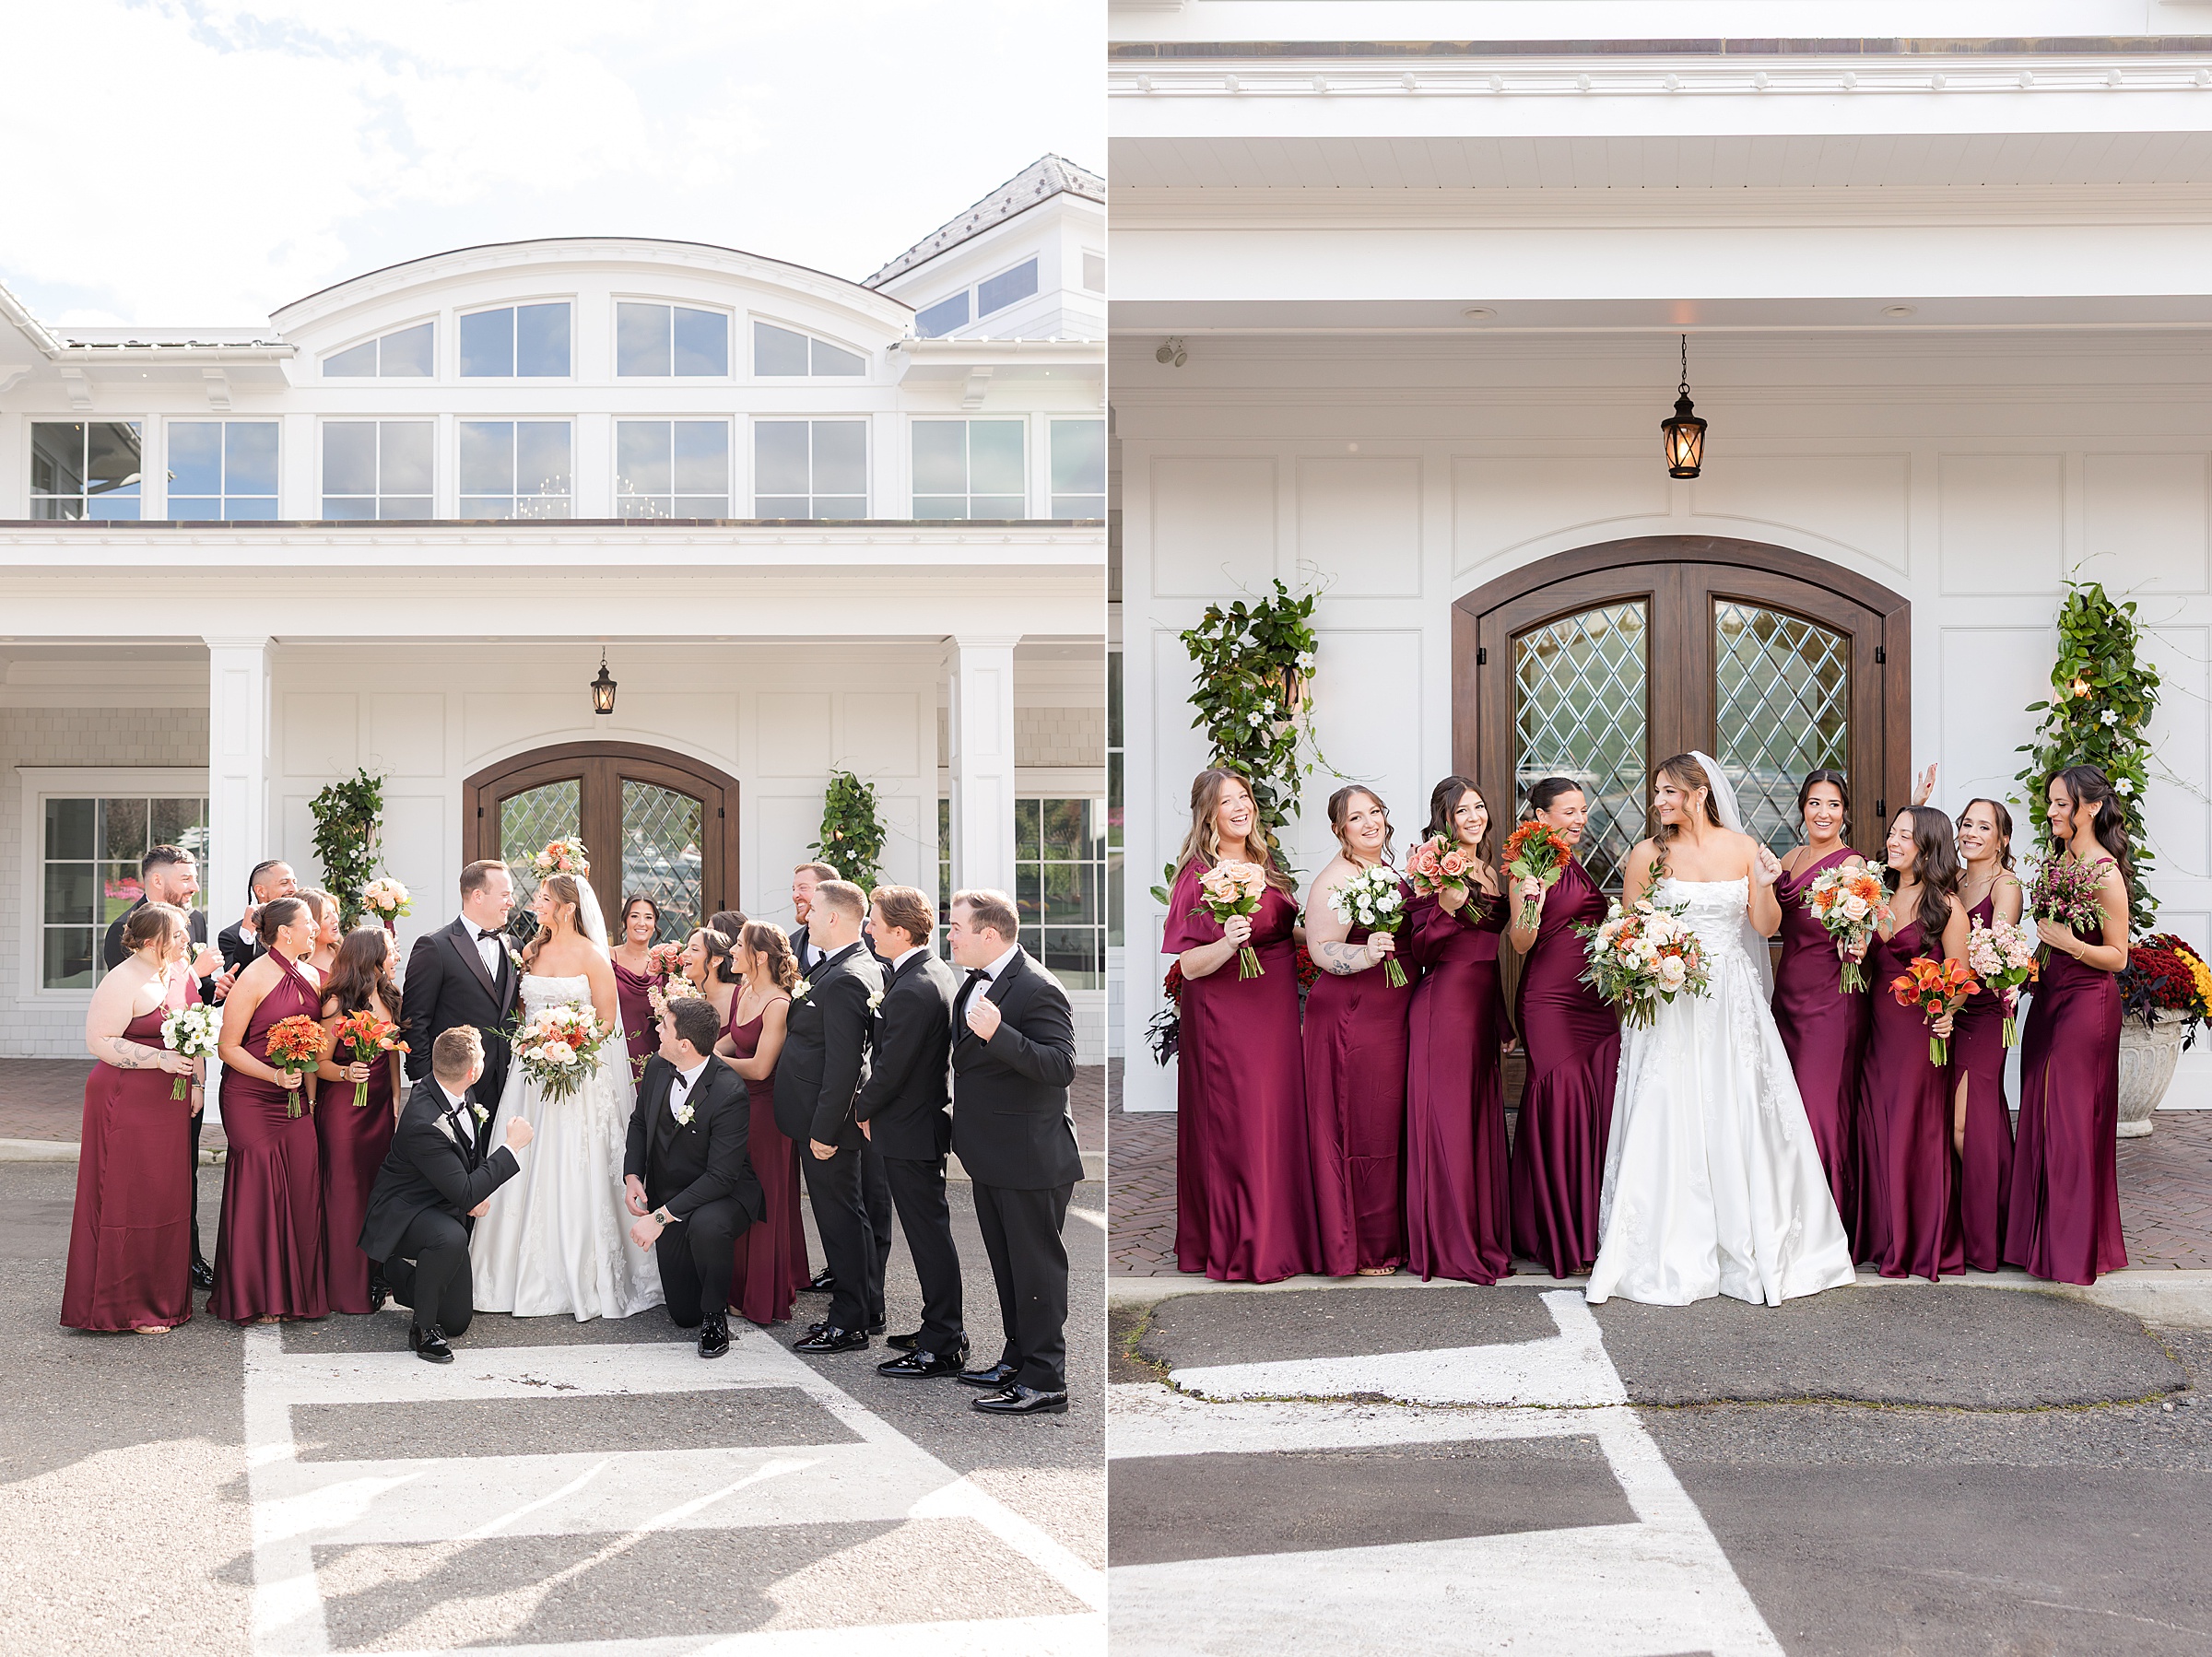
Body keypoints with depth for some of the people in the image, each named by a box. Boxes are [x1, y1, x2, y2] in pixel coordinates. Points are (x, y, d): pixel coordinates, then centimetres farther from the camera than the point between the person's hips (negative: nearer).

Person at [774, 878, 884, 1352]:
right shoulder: (862, 967, 9)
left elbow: (843, 1062, -25)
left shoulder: (844, 980, -23)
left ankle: (848, 1323, 7)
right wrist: (800, 1000, 5)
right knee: (848, 1211, 19)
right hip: (830, 1114, 11)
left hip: (828, 1117, -11)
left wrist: (824, 1129, -22)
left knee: (837, 1215, -1)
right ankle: (866, 1305, 31)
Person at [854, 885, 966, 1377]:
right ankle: (944, 1330, 28)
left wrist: (864, 1110, -4)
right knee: (930, 1230, 18)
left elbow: (890, 1068, -22)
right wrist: (873, 1104, 13)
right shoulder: (939, 972, 7)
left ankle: (941, 1348, 5)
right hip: (930, 1116, 10)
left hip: (908, 1131, -10)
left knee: (929, 1235, -2)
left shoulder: (912, 991, -25)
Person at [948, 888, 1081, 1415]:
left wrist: (997, 1033, -38)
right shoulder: (976, 983, 10)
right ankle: (1018, 1359, 33)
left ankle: (1043, 1384, 6)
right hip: (991, 1156, 10)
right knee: (1007, 1264, 19)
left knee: (1036, 1267, -1)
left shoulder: (1038, 990, -20)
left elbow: (1061, 1067, -29)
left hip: (1030, 1158, -10)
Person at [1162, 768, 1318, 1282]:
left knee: (1281, 1119, 9)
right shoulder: (1197, 874, -9)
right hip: (1226, 1016, -6)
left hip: (1278, 1008, 6)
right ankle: (1242, 1247, 6)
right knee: (1239, 1127, -4)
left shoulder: (1267, 863, 10)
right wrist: (1228, 943, -29)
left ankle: (1282, 1234, 20)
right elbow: (1188, 966, -14)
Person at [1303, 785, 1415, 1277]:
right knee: (1362, 1131, -3)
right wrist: (1367, 955, -33)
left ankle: (1389, 1238, 23)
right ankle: (1359, 1251, 7)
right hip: (1351, 1019, -8)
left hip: (1393, 1016, 8)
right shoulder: (1335, 879, -13)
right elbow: (1322, 950, -19)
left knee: (1391, 1126, 13)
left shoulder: (1389, 868, 13)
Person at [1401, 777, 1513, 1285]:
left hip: (1485, 1004, 8)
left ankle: (1485, 1237, 18)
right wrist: (1447, 908, -27)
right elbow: (1418, 949, -11)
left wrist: (1504, 1020, 21)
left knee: (1483, 1118, 10)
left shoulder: (1492, 874, 16)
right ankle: (1449, 1247, 2)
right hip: (1444, 1002, -7)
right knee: (1446, 1119, -4)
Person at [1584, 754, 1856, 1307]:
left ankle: (1753, 1251, 11)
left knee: (1741, 1118, 0)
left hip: (1733, 1001, 2)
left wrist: (1764, 885, -13)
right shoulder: (1649, 854, 0)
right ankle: (1671, 1257, 4)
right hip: (1670, 1003, -1)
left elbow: (1765, 928, 5)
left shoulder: (1743, 847, 4)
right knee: (1671, 1121, -4)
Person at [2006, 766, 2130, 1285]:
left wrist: (2070, 944, -27)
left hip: (2088, 1001, -8)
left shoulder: (2105, 871, -14)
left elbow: (2116, 956, -12)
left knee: (2075, 1120, -2)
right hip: (2048, 995, 8)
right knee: (2040, 1118, 10)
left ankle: (2077, 1248, 7)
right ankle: (2040, 1238, 19)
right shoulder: (2057, 860, 11)